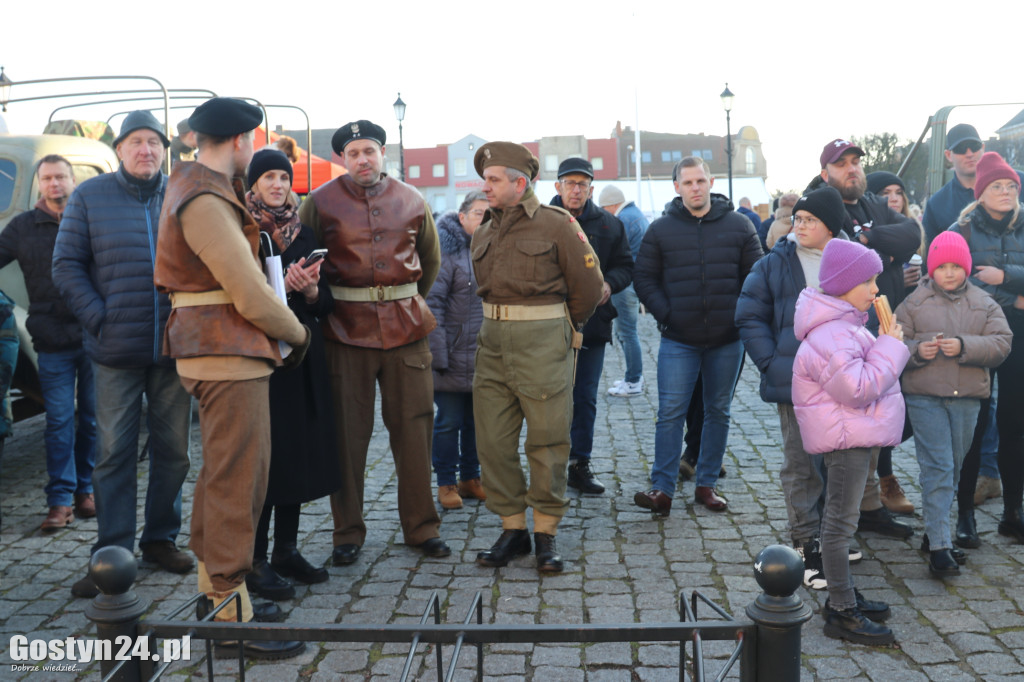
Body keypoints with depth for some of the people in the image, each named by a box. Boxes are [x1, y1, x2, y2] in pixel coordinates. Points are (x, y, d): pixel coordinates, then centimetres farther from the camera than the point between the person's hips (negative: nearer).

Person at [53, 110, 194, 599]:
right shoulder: (90, 196, 5)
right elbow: (67, 265, 3)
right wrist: (99, 319, -8)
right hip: (117, 352, -1)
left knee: (173, 449, 9)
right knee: (115, 452, 1)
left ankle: (160, 539, 24)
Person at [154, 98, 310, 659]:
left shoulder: (192, 187, 16)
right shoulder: (207, 200, -17)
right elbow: (250, 296, -19)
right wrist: (297, 333, -3)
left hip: (213, 351, 11)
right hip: (229, 352, -11)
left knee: (222, 471, 19)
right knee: (239, 478, -6)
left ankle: (211, 581, 32)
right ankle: (230, 616, 1)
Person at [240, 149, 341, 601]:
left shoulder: (304, 234, 12)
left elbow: (326, 304, 11)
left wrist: (310, 290, -9)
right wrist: (279, 287, -19)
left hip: (303, 356, 6)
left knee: (299, 452, 9)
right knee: (264, 455, -3)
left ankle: (287, 550, 22)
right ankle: (255, 562, 7)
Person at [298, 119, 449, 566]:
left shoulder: (410, 201, 10)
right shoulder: (321, 202, 2)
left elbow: (430, 259, 22)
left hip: (406, 325, 2)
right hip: (347, 328, -2)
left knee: (414, 426, 5)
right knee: (347, 431, 3)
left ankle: (422, 527, 18)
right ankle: (347, 533, 17)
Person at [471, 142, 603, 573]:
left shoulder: (556, 225, -5)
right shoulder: (483, 234, 13)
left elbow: (589, 286, -1)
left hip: (543, 342, -6)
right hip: (493, 342, 6)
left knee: (547, 440, 0)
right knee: (493, 440, 4)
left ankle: (547, 533, 12)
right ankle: (512, 527, 17)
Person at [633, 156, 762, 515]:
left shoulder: (738, 226, 3)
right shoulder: (661, 229, 1)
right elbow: (644, 278, 4)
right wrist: (665, 315, -6)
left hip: (727, 340, 2)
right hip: (678, 341, -1)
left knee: (718, 412, 10)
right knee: (670, 413, -5)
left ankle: (706, 484, 22)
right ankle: (662, 489, 0)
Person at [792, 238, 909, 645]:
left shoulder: (845, 325, 14)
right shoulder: (829, 337, -23)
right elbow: (859, 388, -27)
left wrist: (888, 347, 8)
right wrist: (891, 347, -19)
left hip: (856, 434, 12)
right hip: (846, 438, -12)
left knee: (839, 518, 18)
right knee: (841, 523, -4)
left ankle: (844, 597, 31)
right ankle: (842, 613, 4)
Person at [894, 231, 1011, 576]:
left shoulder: (985, 304, 8)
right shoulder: (913, 303, 2)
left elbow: (1001, 343, -1)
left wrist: (964, 346, -16)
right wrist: (916, 351, -19)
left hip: (968, 398, 3)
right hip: (925, 396, -3)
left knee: (953, 467, 12)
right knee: (937, 467, -7)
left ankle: (934, 532, 27)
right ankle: (939, 547, -5)